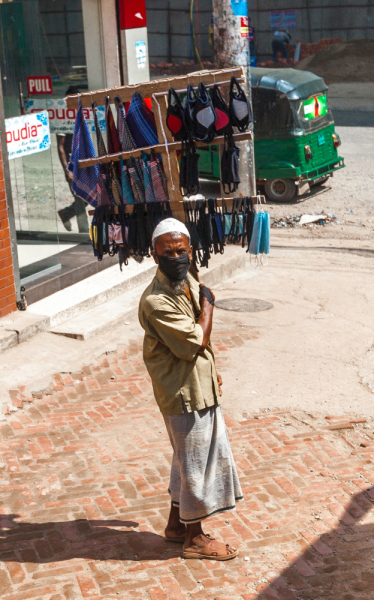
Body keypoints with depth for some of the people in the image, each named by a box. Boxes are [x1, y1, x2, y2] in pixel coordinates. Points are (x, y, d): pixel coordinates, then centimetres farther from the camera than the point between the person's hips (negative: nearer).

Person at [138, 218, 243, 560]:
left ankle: (177, 524, 37)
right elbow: (195, 341, -25)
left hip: (201, 388, 9)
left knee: (189, 460, 21)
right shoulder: (156, 302, -25)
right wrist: (208, 305, -14)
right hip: (184, 394, -9)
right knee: (194, 463, 5)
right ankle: (195, 538, 22)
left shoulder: (189, 284, 4)